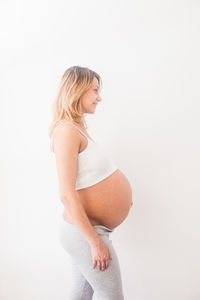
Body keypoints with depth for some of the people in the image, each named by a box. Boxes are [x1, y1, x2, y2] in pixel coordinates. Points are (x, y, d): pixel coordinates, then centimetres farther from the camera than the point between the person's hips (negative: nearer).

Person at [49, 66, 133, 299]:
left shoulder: (79, 127, 8)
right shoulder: (67, 129, -21)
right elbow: (67, 194, -25)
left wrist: (118, 196, 16)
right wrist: (95, 242, -22)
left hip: (84, 230, 9)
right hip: (84, 233, -9)